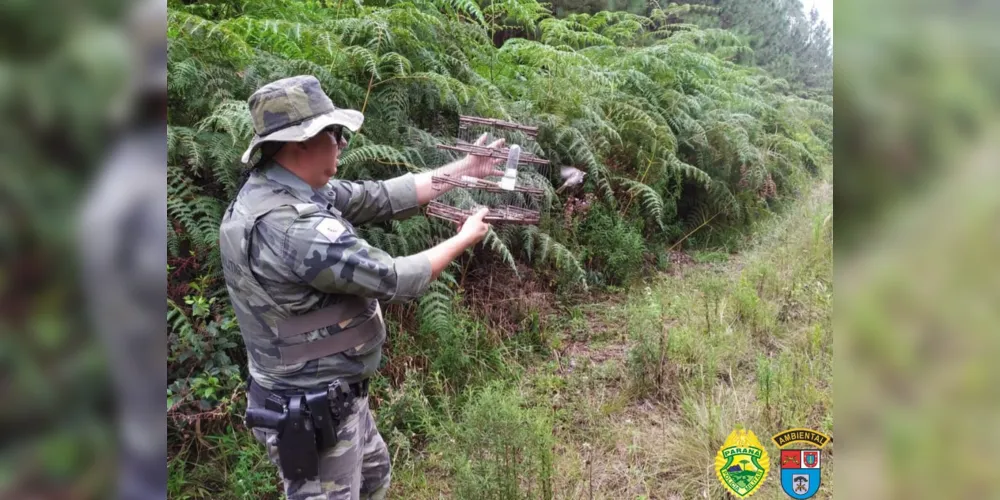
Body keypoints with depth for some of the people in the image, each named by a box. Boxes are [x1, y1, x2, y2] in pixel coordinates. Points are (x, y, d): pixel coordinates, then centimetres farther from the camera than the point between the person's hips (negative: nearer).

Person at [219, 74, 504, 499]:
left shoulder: (297, 190, -1)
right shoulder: (289, 224, -31)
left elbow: (383, 198, 5)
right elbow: (393, 280, -25)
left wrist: (464, 169, 6)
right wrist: (464, 239, -10)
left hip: (335, 394, 10)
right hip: (311, 410, -10)